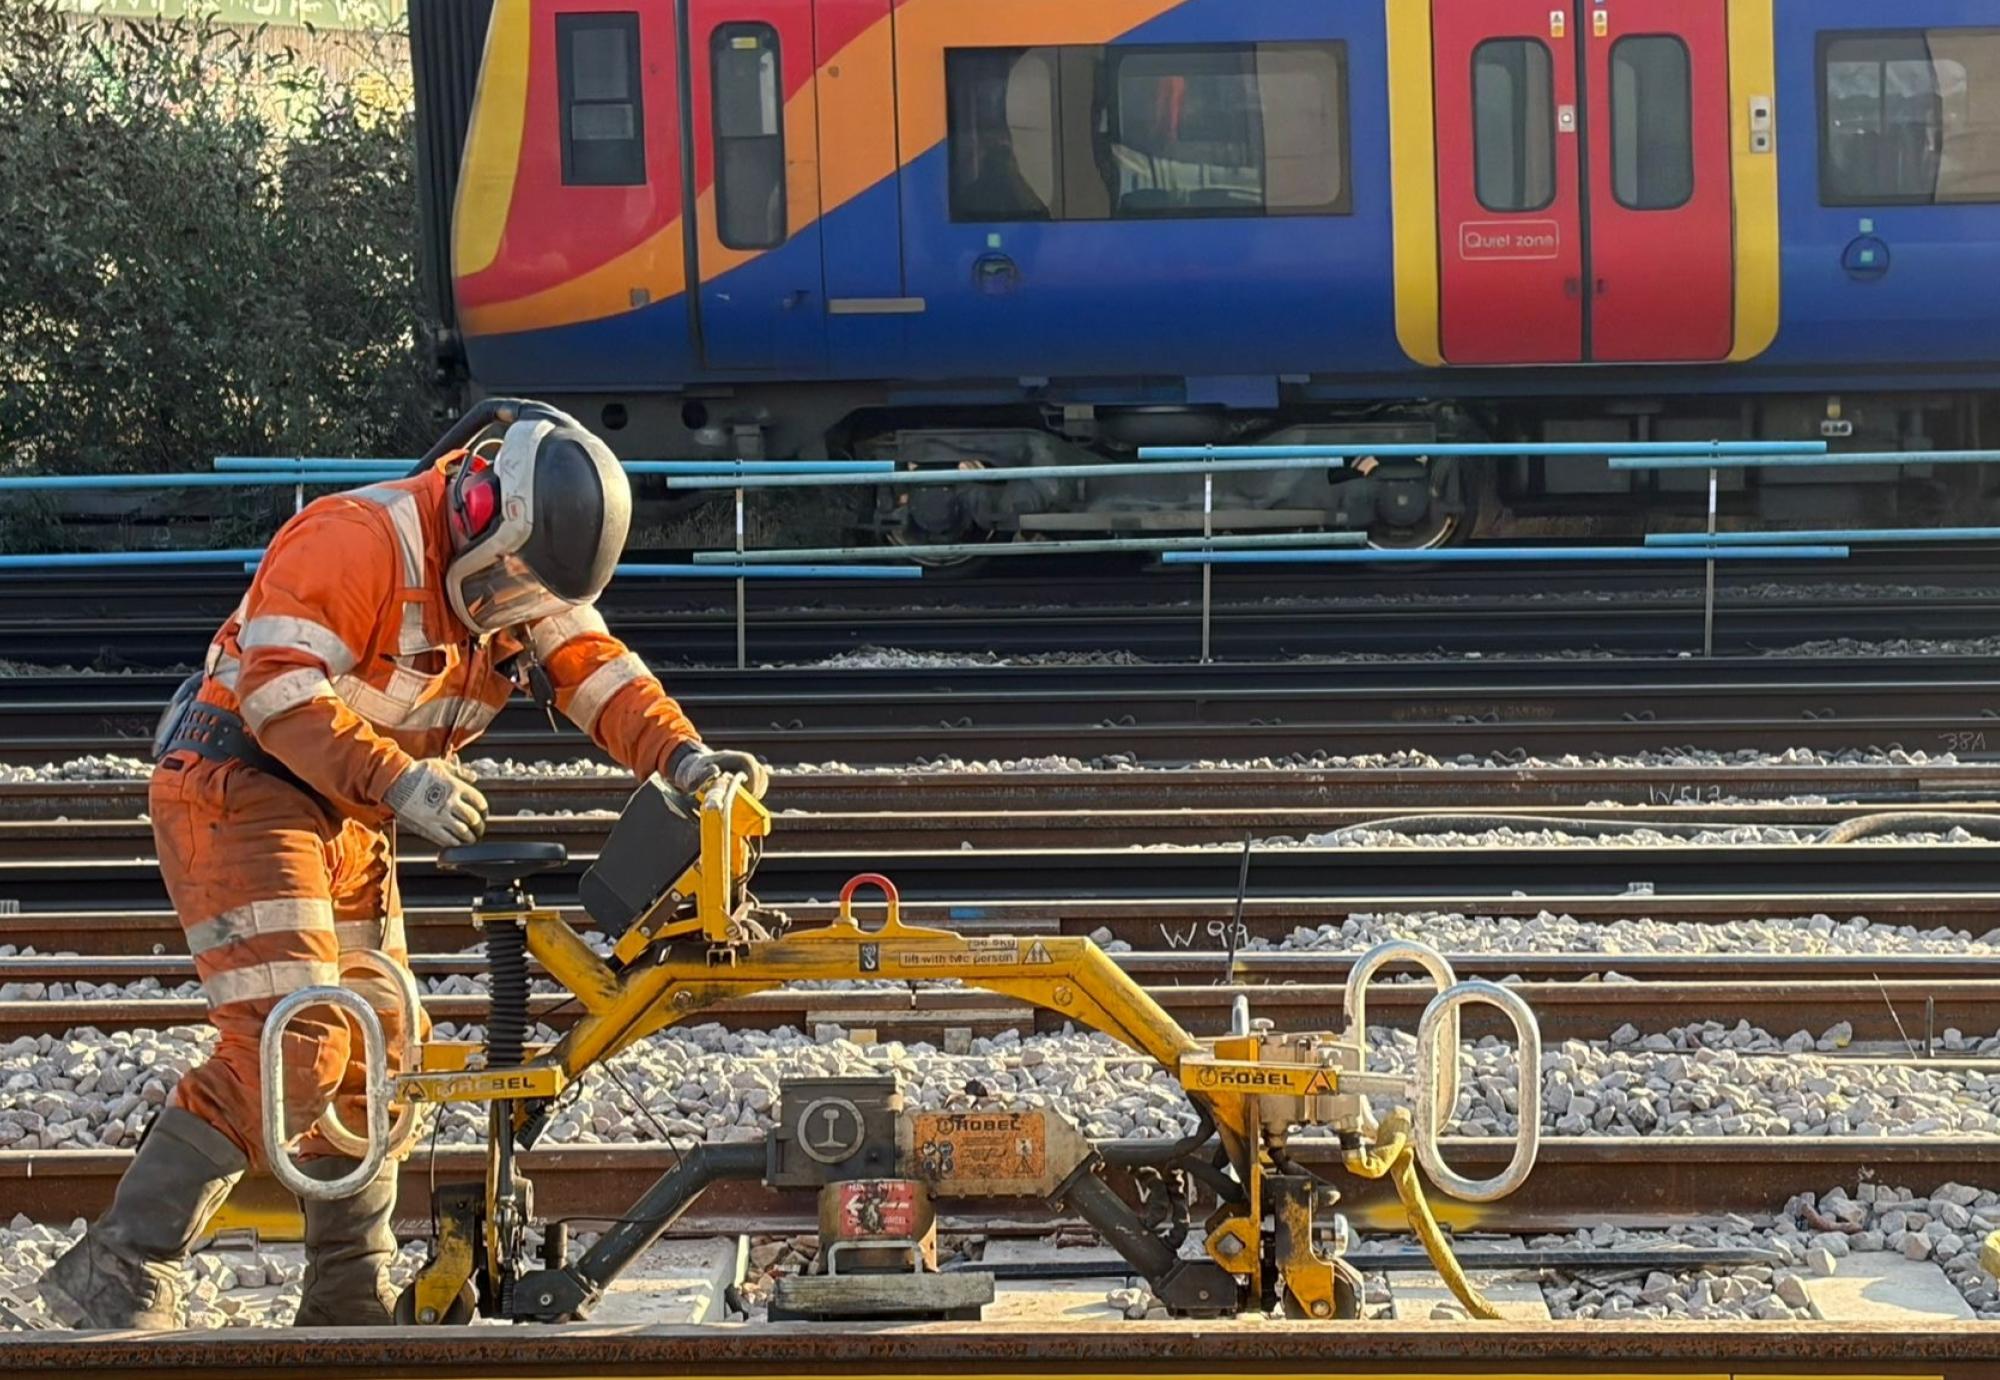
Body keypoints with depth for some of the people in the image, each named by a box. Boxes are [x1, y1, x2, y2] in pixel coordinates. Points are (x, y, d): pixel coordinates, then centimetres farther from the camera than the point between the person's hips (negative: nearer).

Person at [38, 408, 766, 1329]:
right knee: (290, 1048, -20)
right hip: (236, 786, -9)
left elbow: (598, 672, -3)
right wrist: (399, 781, -37)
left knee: (373, 1059, 12)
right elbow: (279, 689, -28)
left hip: (347, 822, 9)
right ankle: (117, 1272, -17)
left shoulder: (527, 581, 5)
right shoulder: (357, 542, -22)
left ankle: (353, 1305, 23)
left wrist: (682, 755, -21)